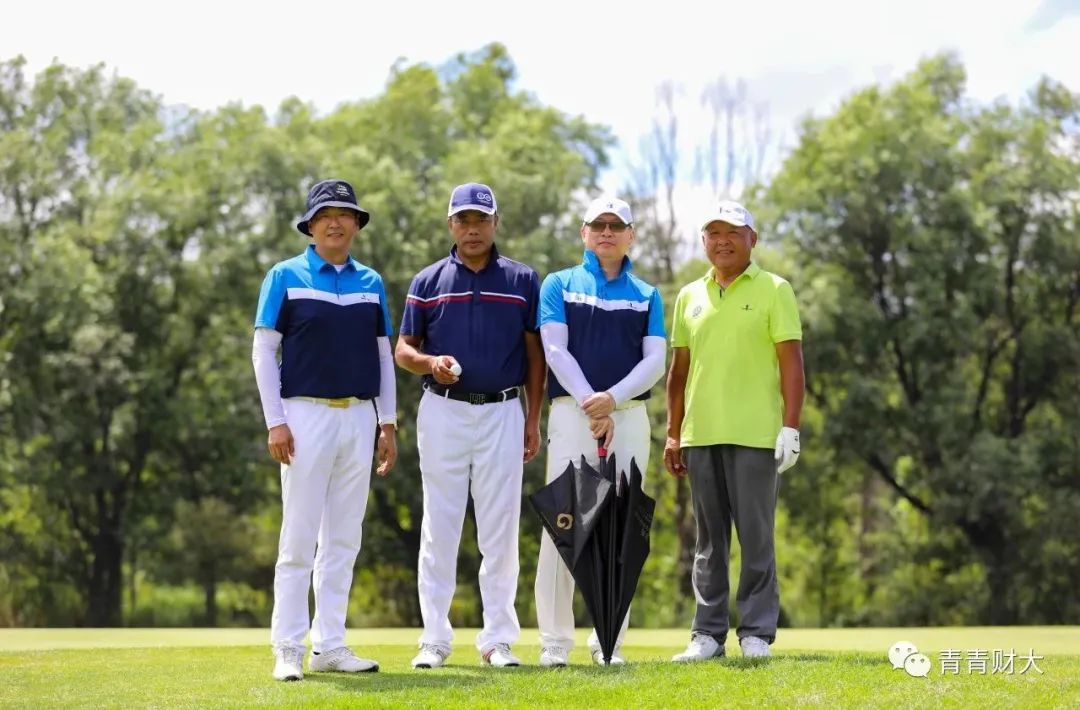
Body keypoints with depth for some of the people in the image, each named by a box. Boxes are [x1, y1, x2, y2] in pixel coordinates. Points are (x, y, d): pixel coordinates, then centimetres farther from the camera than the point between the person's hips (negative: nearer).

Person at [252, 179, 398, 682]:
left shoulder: (371, 283, 12)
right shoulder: (286, 276, 0)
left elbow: (383, 355, 15)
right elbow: (263, 350, -2)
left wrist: (388, 423, 9)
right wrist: (275, 422, -11)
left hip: (360, 418, 4)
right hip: (306, 415, -4)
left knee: (343, 538, 6)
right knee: (299, 537, -5)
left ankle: (329, 645, 12)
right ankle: (288, 649, -1)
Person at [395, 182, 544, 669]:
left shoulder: (523, 281, 7)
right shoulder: (428, 282, 7)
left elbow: (534, 354, 8)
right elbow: (403, 350, 8)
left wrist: (533, 419, 2)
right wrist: (430, 362, -15)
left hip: (503, 411, 0)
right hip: (443, 410, 0)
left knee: (500, 528, 1)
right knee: (439, 525, 2)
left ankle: (497, 638, 8)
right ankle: (435, 638, 7)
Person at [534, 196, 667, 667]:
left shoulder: (647, 295, 16)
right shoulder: (559, 285, 10)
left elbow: (655, 360, 3)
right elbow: (556, 350, -2)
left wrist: (612, 398, -14)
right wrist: (591, 408, -14)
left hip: (629, 414, 2)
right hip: (572, 412, -2)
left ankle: (609, 641, 7)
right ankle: (554, 642, -3)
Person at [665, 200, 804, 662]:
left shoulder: (773, 290, 1)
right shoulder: (690, 296, 14)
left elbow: (791, 362, -4)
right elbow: (679, 369, 16)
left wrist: (790, 427, -11)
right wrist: (672, 433, 11)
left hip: (755, 434, -4)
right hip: (701, 434, 4)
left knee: (756, 536, -1)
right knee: (709, 538, 7)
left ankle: (756, 633, 5)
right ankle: (708, 634, 11)